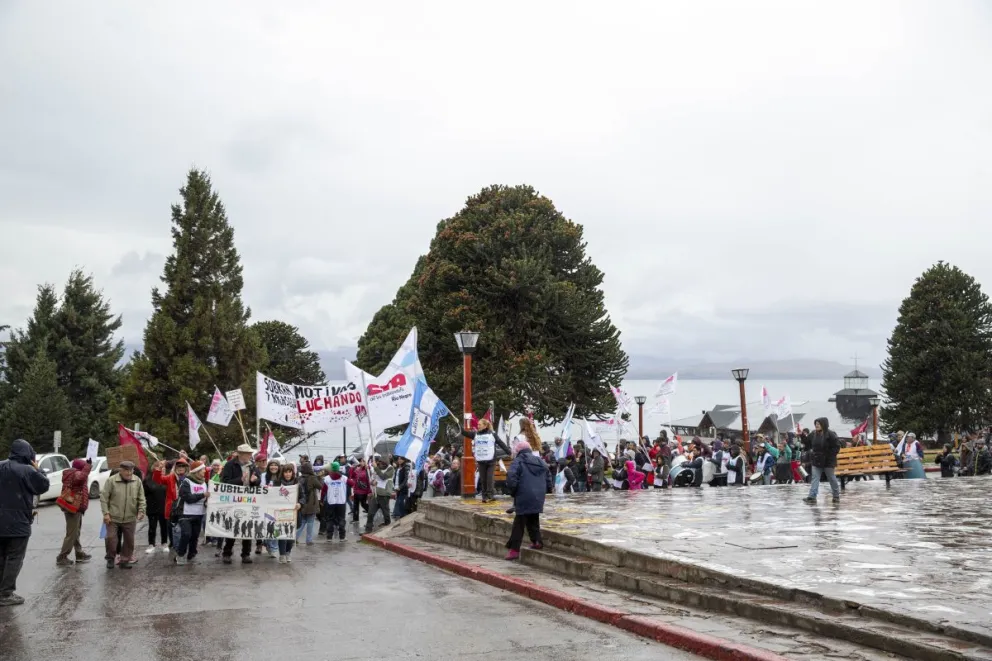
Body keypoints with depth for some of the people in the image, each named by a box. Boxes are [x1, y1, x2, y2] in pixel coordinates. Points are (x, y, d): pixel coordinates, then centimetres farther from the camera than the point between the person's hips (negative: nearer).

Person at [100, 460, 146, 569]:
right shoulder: (111, 480, -10)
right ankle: (110, 558, 21)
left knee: (129, 540, 8)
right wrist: (106, 513, -11)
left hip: (130, 518, 3)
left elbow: (141, 499, 6)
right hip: (113, 517, -3)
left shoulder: (137, 481, -1)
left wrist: (141, 511, -5)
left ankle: (125, 560, 22)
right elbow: (104, 498, -8)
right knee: (111, 538, -2)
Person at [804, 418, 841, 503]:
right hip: (816, 461, 5)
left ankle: (836, 496, 25)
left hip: (828, 461, -5)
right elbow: (809, 444, 19)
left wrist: (830, 455, -17)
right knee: (814, 478, -3)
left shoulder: (830, 434, -15)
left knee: (832, 478, 9)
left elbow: (837, 447, -13)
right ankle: (812, 497, -7)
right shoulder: (813, 434, 2)